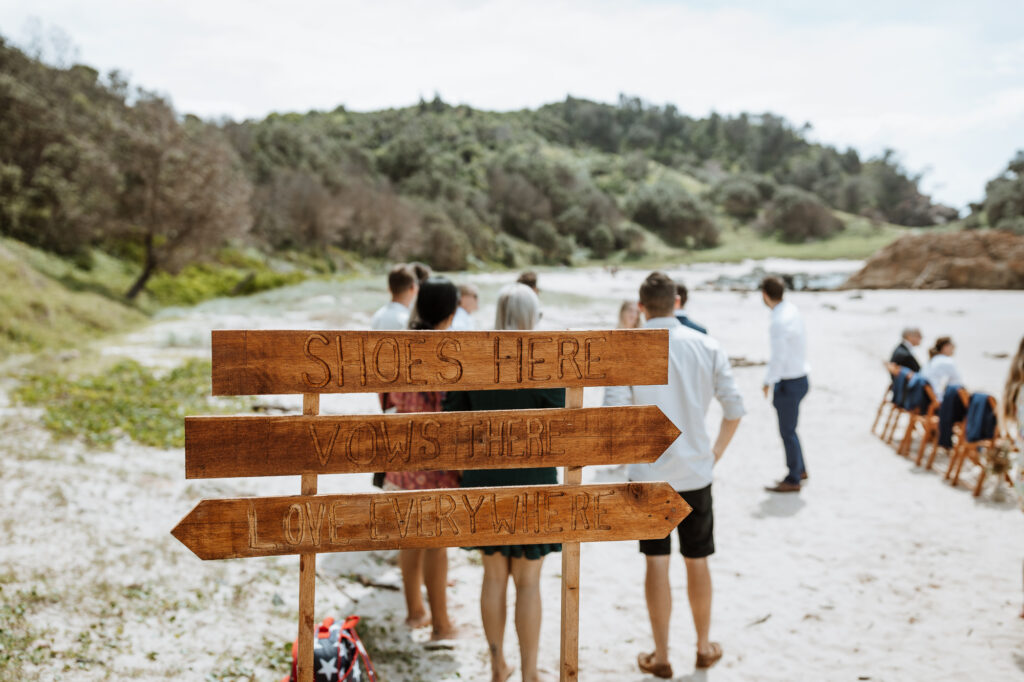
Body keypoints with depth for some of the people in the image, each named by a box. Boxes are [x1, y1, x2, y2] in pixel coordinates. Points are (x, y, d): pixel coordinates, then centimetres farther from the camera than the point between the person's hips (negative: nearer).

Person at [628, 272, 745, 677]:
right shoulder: (707, 347, -2)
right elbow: (734, 408, -3)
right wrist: (716, 452, 10)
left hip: (648, 473, -2)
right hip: (695, 471, 2)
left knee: (657, 564, 7)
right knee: (697, 562, 15)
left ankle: (661, 657, 15)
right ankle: (704, 647, 29)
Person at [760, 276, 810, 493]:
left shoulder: (780, 321, -25)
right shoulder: (792, 310, 3)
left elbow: (778, 357, -24)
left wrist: (768, 382, -9)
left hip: (789, 383, -9)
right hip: (800, 376, 9)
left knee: (787, 431, 4)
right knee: (788, 428, 23)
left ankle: (793, 480, 17)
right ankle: (799, 469, 37)